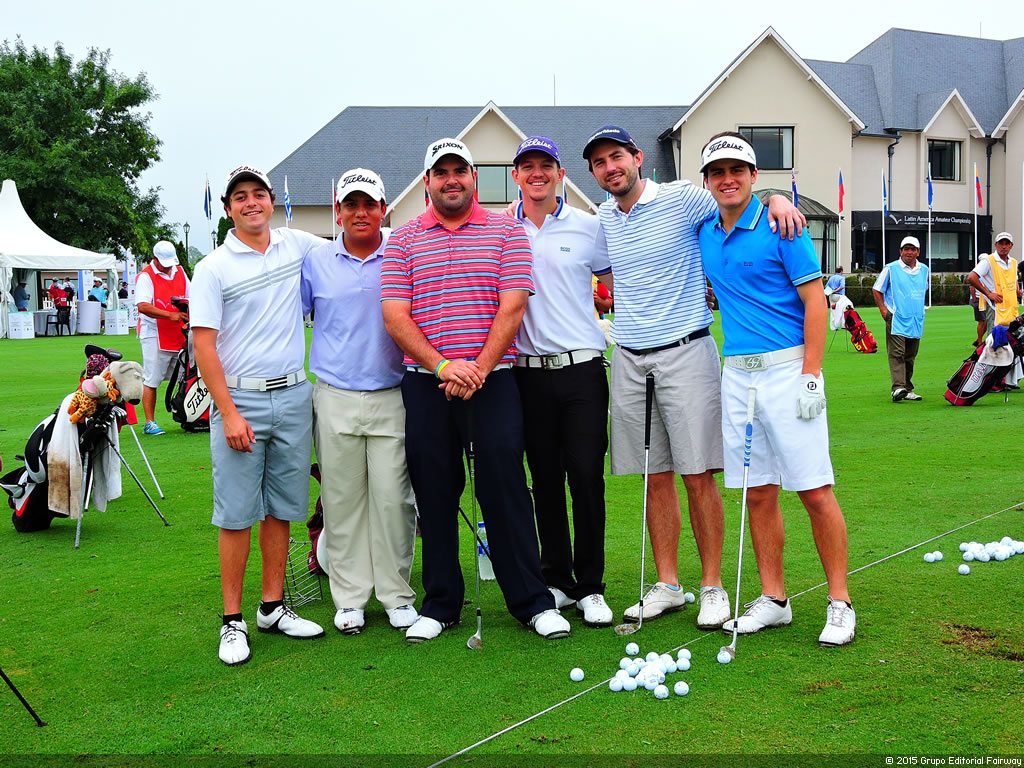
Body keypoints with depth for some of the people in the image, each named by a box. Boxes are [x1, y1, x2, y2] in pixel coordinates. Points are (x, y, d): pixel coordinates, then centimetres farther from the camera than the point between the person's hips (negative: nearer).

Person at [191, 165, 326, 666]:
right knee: (236, 515, -1)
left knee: (281, 510, 10)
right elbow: (204, 346, -7)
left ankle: (273, 607, 21)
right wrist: (229, 413, -14)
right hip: (240, 400, -4)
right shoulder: (213, 268, -3)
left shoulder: (299, 246, 8)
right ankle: (233, 621, 7)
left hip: (294, 398, 4)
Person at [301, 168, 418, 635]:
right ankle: (349, 597, 15)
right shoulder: (315, 262, 7)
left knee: (392, 499, 0)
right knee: (342, 500, 5)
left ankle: (397, 595, 13)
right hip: (335, 399, 1)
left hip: (392, 398, -1)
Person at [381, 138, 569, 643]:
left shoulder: (506, 230, 6)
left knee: (505, 488, -2)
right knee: (434, 495, 6)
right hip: (425, 383, 2)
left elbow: (513, 306, -2)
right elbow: (395, 316, 0)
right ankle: (440, 603, 17)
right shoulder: (403, 240, 9)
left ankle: (532, 601, 7)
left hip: (492, 379, -1)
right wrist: (443, 366, -12)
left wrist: (478, 370, -12)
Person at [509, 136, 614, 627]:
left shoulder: (588, 227, 4)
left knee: (587, 478, -4)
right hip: (529, 372, 2)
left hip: (582, 368, -1)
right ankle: (556, 581, 19)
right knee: (545, 481, 8)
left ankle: (590, 587, 7)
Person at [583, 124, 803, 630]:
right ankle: (667, 585, 17)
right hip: (630, 360, 5)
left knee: (698, 475, -4)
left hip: (685, 352, -5)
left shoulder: (682, 199, -4)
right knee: (656, 477, 8)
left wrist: (777, 200, -20)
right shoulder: (603, 220, 12)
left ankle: (712, 586, 7)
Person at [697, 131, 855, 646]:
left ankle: (840, 603, 5)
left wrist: (810, 378, -14)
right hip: (736, 373, 6)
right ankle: (774, 599, 18)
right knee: (758, 493, 8)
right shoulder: (704, 232, 11)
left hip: (787, 368, -5)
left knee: (814, 490, -4)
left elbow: (815, 301, -9)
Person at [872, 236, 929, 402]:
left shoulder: (924, 270, 14)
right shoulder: (890, 268, -1)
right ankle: (898, 388, -25)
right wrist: (883, 309, -7)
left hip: (916, 320, 5)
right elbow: (876, 290, 3)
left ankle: (907, 390, 15)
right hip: (896, 319, -5)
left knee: (910, 356, 9)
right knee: (896, 354, -16)